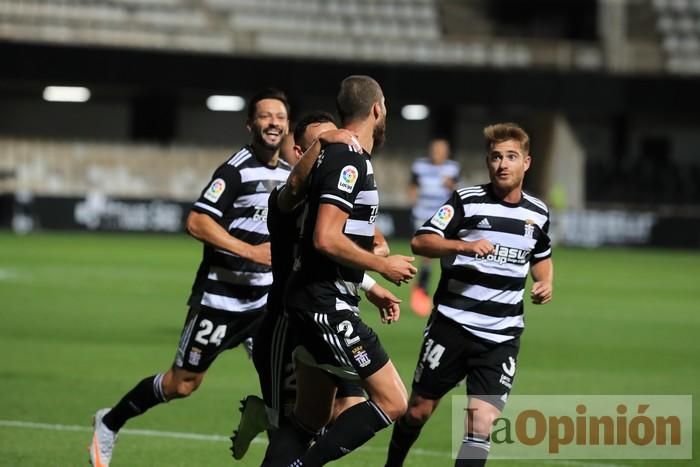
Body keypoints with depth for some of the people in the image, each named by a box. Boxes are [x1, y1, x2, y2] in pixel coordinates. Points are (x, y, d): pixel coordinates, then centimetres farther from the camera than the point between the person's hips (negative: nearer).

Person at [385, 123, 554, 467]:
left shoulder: (538, 213, 7)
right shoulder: (467, 200, -6)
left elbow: (541, 257, 27)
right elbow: (420, 242, -15)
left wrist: (545, 283, 6)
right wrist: (463, 246, -31)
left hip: (502, 337, 2)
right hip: (452, 325, -2)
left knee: (482, 423, -10)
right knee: (420, 408, 10)